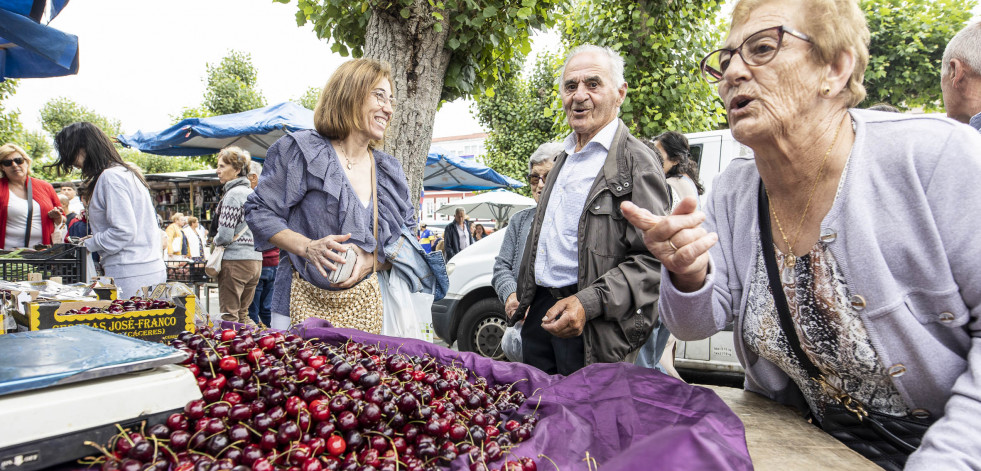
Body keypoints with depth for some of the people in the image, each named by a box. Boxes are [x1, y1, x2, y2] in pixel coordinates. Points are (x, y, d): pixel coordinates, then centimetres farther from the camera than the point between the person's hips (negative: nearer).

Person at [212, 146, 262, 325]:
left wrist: (215, 240, 5)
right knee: (243, 314, 14)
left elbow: (225, 235, -15)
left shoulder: (233, 194, -12)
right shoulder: (252, 193, 14)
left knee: (229, 317, -2)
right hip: (255, 260, 8)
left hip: (235, 261, -8)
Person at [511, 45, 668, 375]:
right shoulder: (564, 158, 17)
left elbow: (651, 258, -17)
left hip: (593, 330, -7)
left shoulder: (636, 161, -10)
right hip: (541, 310, 8)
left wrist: (588, 303, -25)